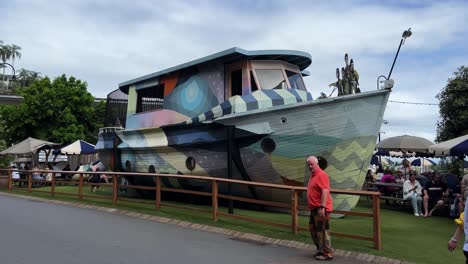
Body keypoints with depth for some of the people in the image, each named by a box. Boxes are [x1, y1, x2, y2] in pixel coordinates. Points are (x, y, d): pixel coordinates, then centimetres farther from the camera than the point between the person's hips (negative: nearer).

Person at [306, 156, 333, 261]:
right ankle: (320, 250, 29)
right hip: (314, 208, 10)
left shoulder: (321, 175, -16)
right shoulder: (312, 175, 15)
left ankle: (327, 254, 5)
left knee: (322, 231, -4)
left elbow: (325, 191, -24)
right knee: (313, 229, 17)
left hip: (321, 209, -10)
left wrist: (322, 207, -28)